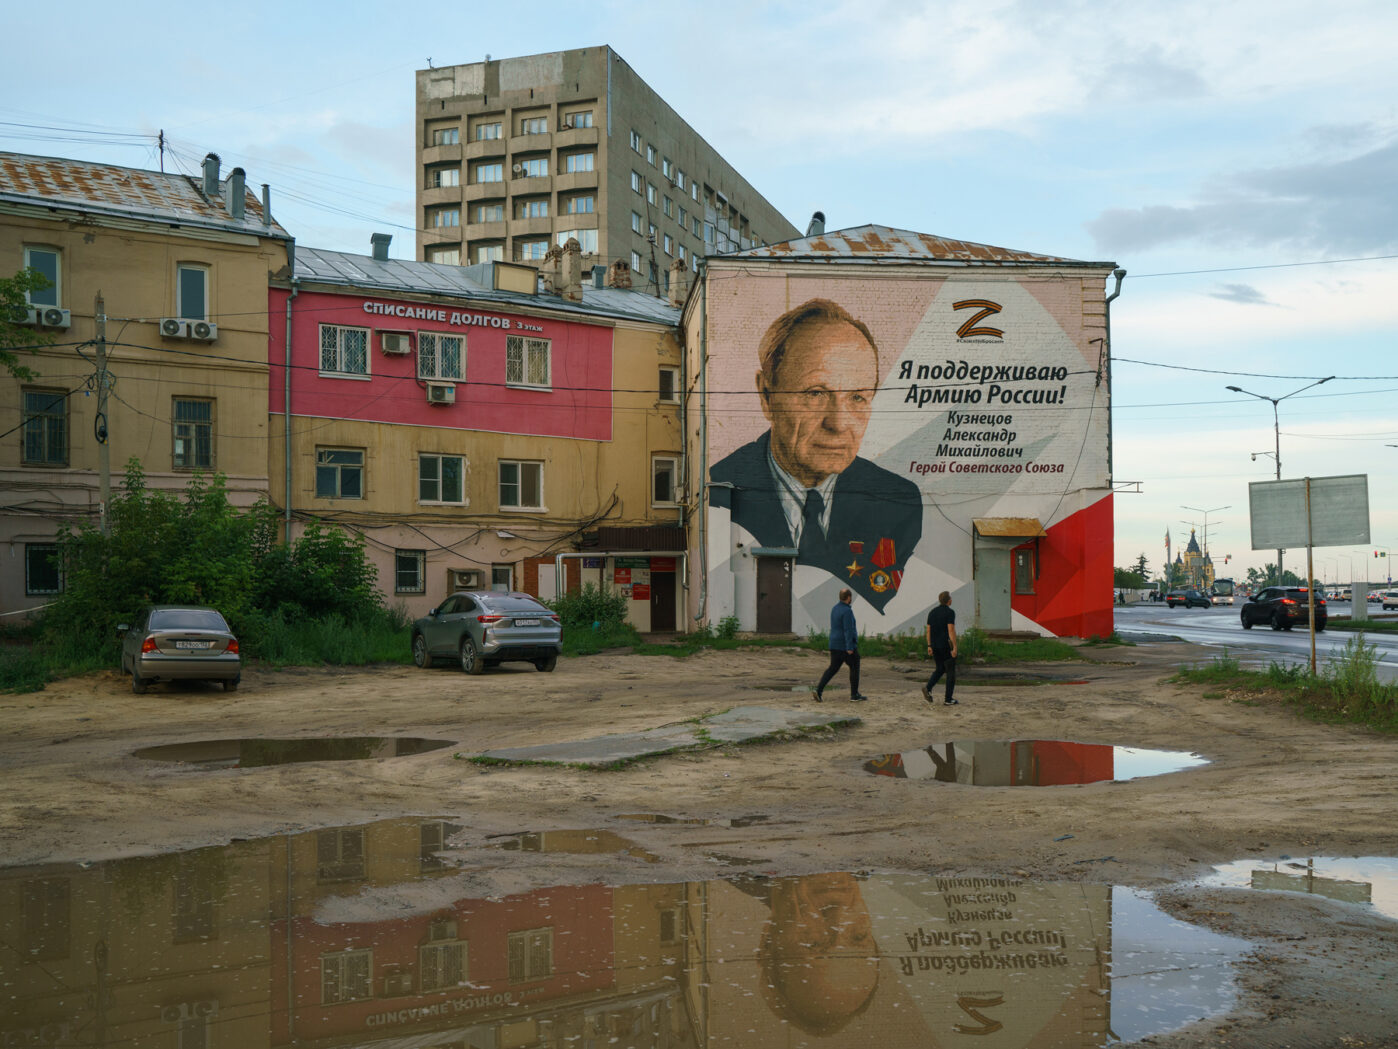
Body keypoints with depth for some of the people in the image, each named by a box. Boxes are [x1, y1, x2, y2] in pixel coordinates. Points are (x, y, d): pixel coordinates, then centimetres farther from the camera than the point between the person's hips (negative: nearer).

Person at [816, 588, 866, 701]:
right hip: (847, 645, -8)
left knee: (832, 668, 8)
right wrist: (850, 647, -25)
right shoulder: (847, 611, -18)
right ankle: (855, 694, 14)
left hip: (835, 644, 8)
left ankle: (819, 690, -7)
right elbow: (848, 629, -23)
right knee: (854, 668, 8)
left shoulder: (835, 609, 10)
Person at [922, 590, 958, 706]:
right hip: (947, 646, -6)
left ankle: (928, 688, -2)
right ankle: (948, 700, 4)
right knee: (951, 672, 4)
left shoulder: (932, 612, 8)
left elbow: (928, 630, 8)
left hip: (935, 646, 6)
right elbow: (951, 630, -19)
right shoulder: (950, 612, -13)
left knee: (940, 669, 20)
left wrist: (929, 646, 12)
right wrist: (955, 647, -17)